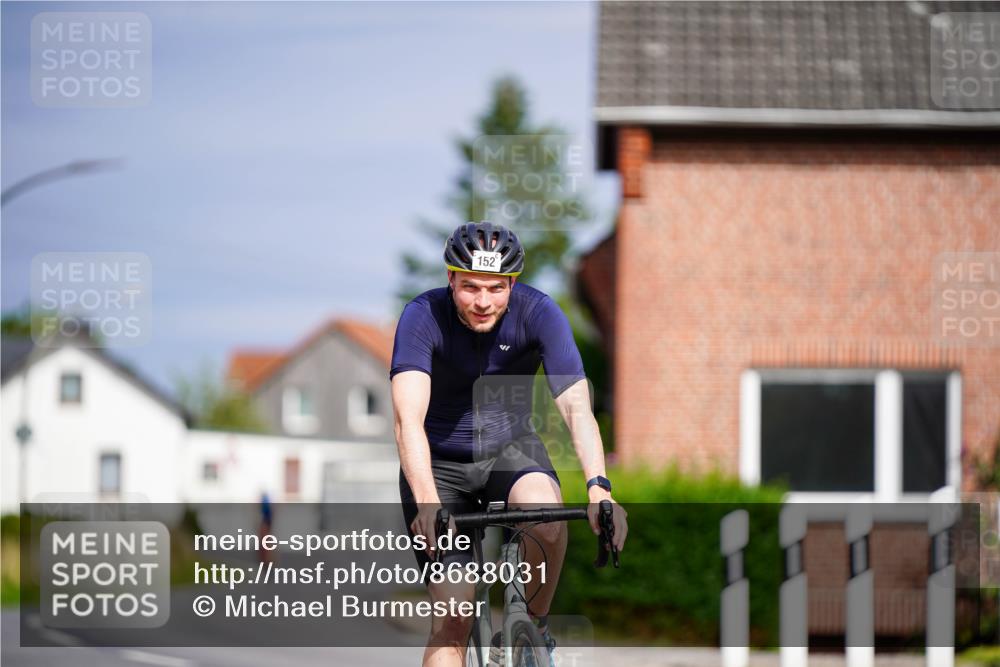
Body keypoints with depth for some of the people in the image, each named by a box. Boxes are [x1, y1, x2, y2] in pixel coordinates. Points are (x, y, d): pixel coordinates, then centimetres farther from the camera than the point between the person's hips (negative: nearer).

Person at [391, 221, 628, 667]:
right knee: (452, 621, -12)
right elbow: (409, 420, -36)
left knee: (546, 514, -33)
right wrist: (428, 506, -51)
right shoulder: (423, 317, -24)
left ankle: (534, 626, -7)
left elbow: (576, 407, -28)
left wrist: (598, 489, -45)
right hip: (440, 461, -1)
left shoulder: (539, 313, -20)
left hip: (510, 446, 1)